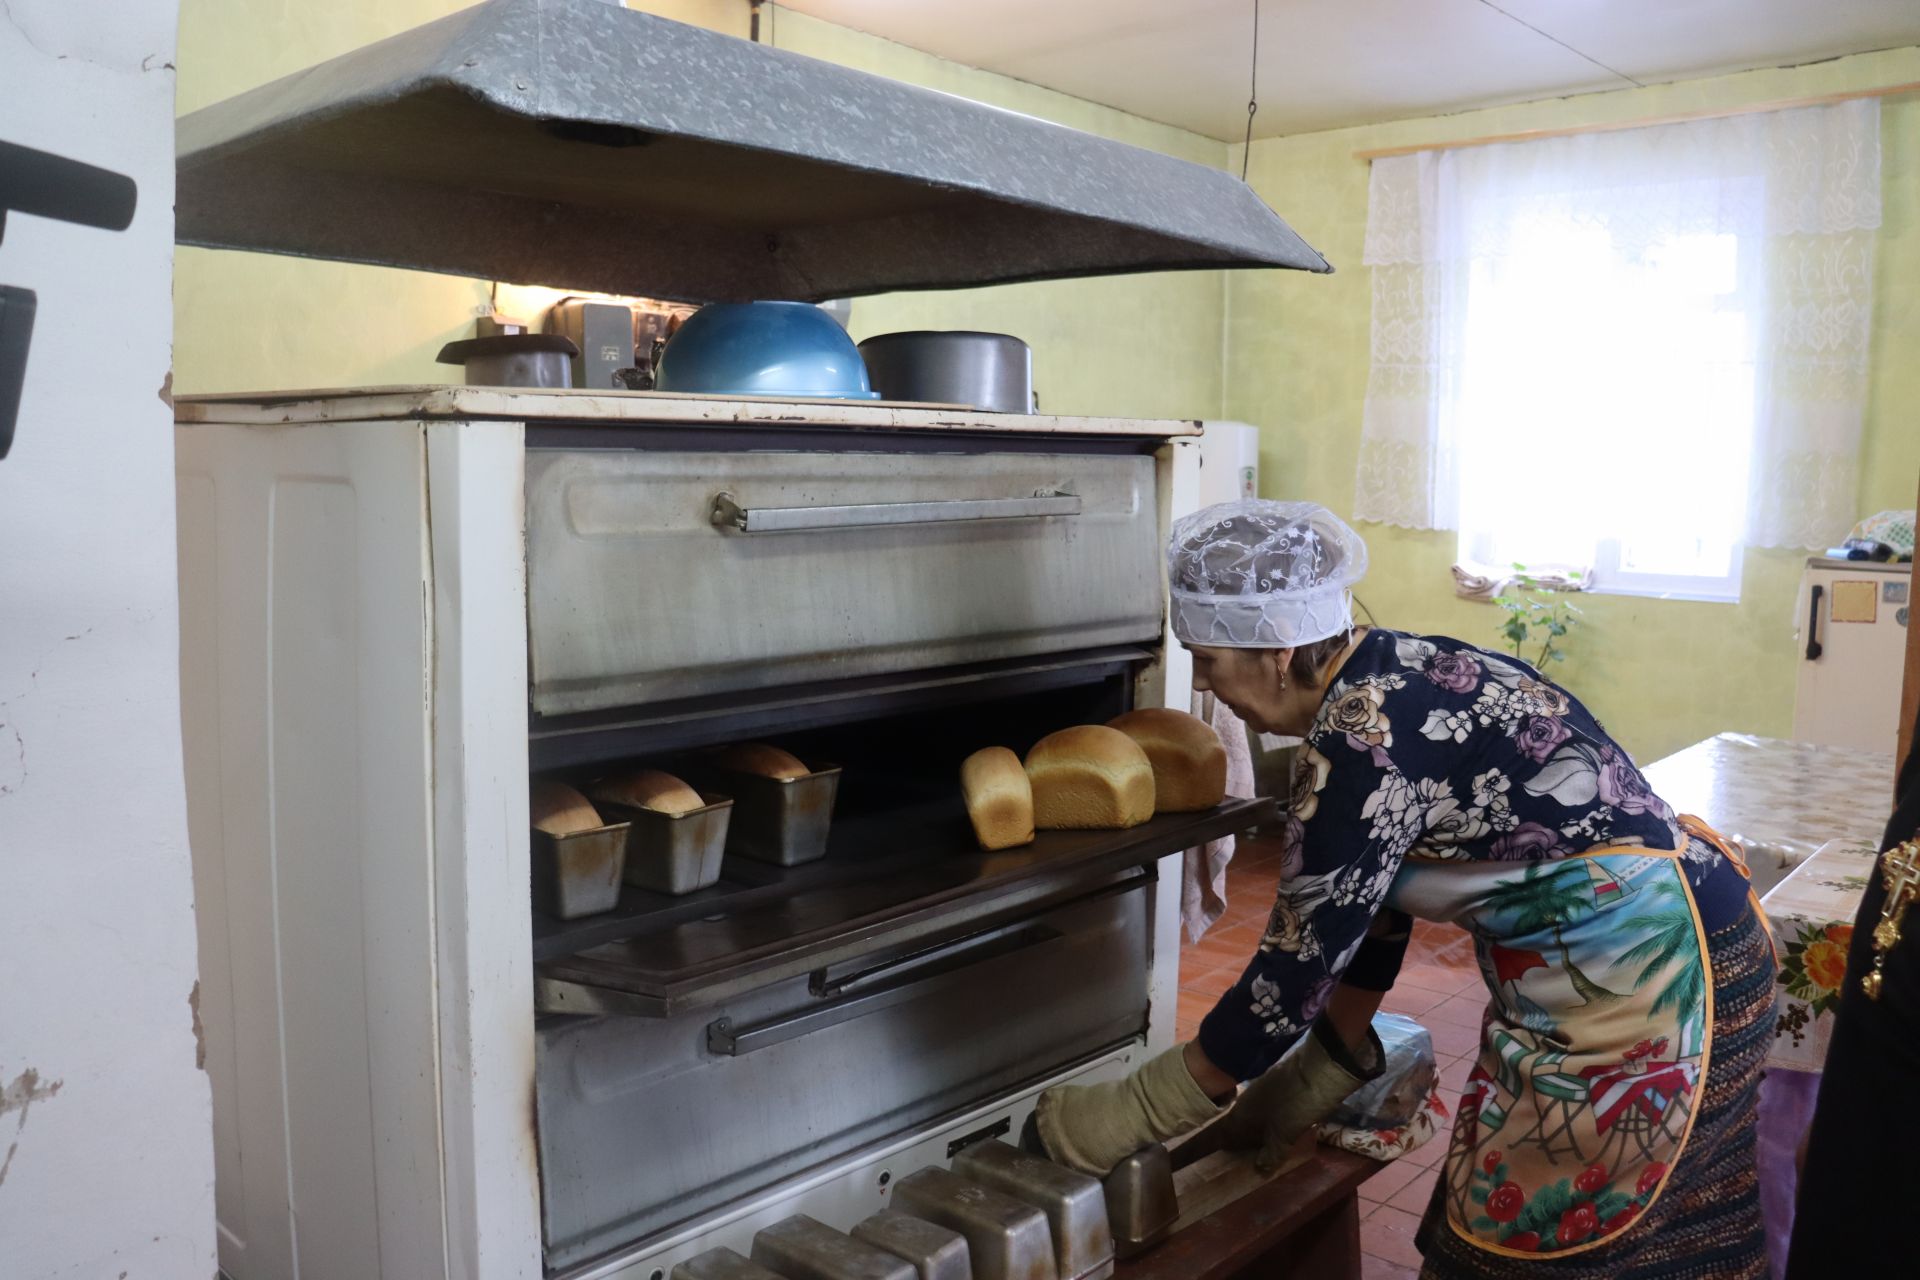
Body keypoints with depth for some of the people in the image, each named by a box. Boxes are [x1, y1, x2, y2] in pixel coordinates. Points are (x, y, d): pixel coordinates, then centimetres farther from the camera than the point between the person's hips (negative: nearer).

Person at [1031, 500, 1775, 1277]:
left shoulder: (1365, 740, -26)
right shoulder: (1385, 683, 2)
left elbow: (1298, 964, -22)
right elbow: (1370, 903, 10)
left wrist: (1130, 1113, -11)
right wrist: (1319, 1071, 17)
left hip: (1649, 966, -9)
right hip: (1593, 956, 9)